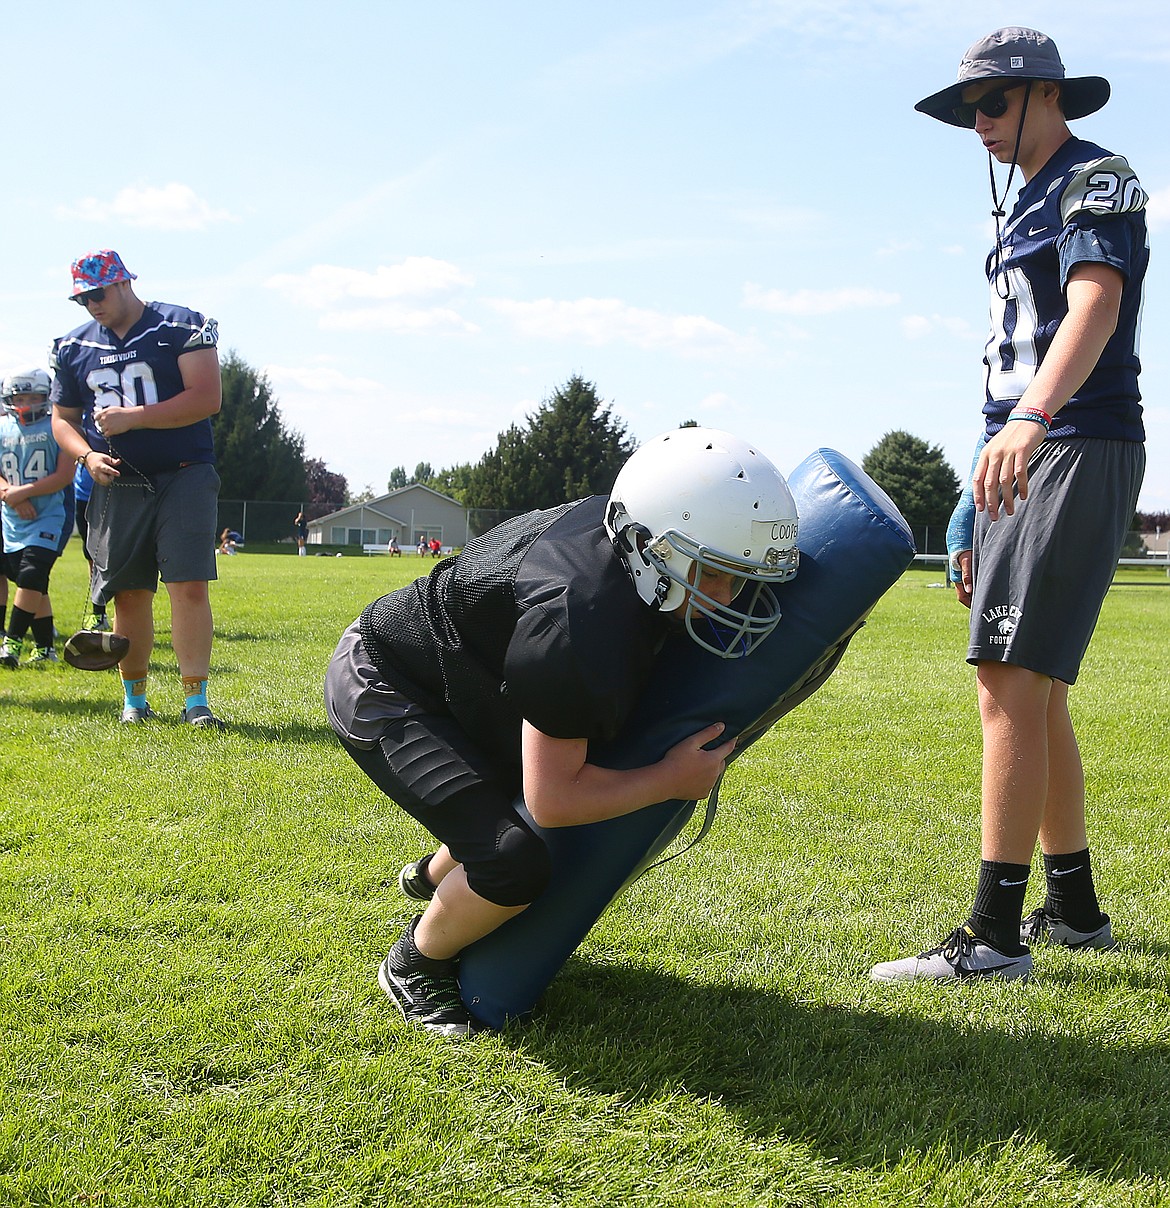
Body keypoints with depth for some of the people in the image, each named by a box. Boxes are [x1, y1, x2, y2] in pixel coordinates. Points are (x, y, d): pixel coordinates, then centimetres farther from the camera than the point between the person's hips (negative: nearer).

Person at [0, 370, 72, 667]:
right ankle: (45, 648, 17)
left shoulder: (56, 429, -3)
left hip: (46, 518, -4)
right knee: (33, 586, 9)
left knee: (31, 577, -19)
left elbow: (64, 476, -10)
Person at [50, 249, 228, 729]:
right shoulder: (74, 347, 12)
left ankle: (196, 701, -8)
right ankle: (134, 699, 19)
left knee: (189, 587, -12)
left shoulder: (182, 327, -4)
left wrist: (133, 417, -17)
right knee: (129, 595, 6)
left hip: (183, 478, -4)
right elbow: (62, 418, 18)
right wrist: (87, 456, -3)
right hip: (116, 486, 4)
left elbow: (207, 398, -13)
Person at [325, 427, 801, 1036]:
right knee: (516, 864, -20)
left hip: (457, 679, 9)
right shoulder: (580, 621, -38)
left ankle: (433, 877, 47)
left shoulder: (625, 528, -13)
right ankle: (415, 967, 9)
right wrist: (672, 779, -21)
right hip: (383, 694, -9)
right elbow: (553, 800, -29)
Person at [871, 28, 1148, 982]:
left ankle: (995, 937, -15)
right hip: (1029, 456, 10)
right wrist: (986, 510, 22)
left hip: (1077, 453, -10)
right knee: (1032, 694, 12)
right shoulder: (1029, 208, 23)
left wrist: (1031, 420, -45)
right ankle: (1074, 910, 23)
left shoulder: (1096, 182, -6)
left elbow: (1095, 304, -27)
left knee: (1012, 686, -16)